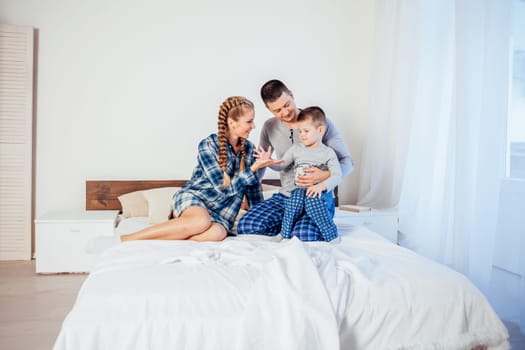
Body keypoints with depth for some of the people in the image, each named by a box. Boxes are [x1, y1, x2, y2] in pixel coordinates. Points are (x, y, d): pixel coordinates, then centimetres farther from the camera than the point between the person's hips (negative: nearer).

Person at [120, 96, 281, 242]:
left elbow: (253, 190, 14)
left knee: (216, 234, -35)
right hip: (193, 197, -3)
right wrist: (255, 168, -17)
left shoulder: (249, 149, 5)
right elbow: (224, 188, -15)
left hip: (221, 212, 4)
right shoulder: (209, 145, -11)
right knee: (202, 222, -40)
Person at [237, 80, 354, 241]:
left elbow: (347, 161, -6)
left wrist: (326, 175, -27)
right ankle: (293, 223, 4)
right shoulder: (269, 127, 4)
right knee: (245, 226, -17)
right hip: (286, 196, 4)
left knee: (304, 236, -32)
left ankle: (304, 224, 5)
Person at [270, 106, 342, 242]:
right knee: (297, 194, -32)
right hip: (298, 188, 2)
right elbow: (281, 166, 12)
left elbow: (337, 175, -8)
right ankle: (286, 233, -21)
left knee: (312, 198, -35)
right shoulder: (296, 148, 11)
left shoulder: (328, 153, 1)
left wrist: (322, 185, -25)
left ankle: (331, 234, -23)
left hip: (320, 191, -2)